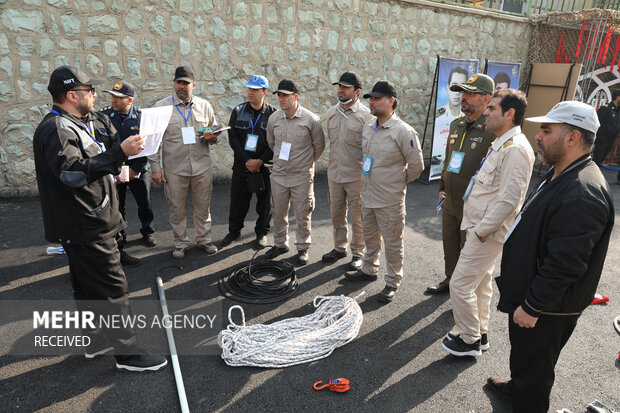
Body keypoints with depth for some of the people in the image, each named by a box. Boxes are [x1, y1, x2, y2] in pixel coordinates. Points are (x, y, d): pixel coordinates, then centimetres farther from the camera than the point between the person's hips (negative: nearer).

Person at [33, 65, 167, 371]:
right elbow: (72, 172, -33)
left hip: (88, 223, 11)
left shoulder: (72, 125, 17)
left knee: (88, 286, 19)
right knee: (111, 287, -6)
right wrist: (119, 152, -36)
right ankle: (127, 352, 4)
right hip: (85, 228, -11)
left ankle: (95, 341, 33)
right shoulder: (57, 129, -18)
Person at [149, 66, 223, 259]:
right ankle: (180, 243, 25)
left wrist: (212, 137, -9)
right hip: (174, 169, -1)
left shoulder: (204, 106, 7)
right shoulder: (161, 106, 0)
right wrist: (155, 167, -5)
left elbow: (214, 133, 16)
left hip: (202, 167, 2)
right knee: (177, 208, 8)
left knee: (203, 207, 11)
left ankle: (204, 239, 28)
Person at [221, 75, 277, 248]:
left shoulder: (273, 114, -3)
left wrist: (260, 161, -16)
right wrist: (247, 161, -10)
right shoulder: (238, 111, 3)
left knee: (265, 202, 8)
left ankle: (262, 232, 27)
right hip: (242, 165, 2)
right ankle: (234, 231, 27)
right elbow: (233, 138, -1)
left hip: (265, 166, -1)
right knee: (237, 200, 9)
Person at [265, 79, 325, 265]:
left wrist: (307, 162, 8)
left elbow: (319, 145, 1)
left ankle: (303, 248, 22)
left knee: (302, 215, 5)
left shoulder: (310, 119, -10)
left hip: (302, 176, -4)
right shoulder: (273, 118, 2)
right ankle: (280, 244, 33)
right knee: (278, 213, 14)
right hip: (279, 174, 4)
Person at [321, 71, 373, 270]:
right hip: (334, 173, 6)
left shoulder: (365, 115, -9)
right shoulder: (331, 113, 8)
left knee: (357, 217, 5)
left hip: (356, 175, -5)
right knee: (337, 214, 16)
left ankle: (358, 252, 22)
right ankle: (339, 248, 33)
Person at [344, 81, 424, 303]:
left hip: (390, 200, -7)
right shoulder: (368, 126, 6)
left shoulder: (403, 131, -17)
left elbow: (416, 166, -10)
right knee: (370, 237, 22)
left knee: (392, 243, 7)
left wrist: (398, 182, 1)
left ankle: (393, 282, 22)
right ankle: (369, 270, 41)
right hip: (368, 195, 7)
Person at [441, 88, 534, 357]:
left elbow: (509, 199, -26)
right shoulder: (500, 144, 13)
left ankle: (469, 341, 16)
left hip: (488, 234, -10)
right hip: (480, 229, 10)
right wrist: (478, 229, 14)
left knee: (461, 284, -2)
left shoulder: (516, 149, -20)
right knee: (480, 282, 20)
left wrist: (481, 231, -19)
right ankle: (479, 333, 36)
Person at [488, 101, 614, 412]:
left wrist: (532, 307, -21)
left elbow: (564, 266, -30)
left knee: (533, 366, 11)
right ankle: (517, 387, 52)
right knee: (524, 355, 30)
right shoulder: (561, 175, 6)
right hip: (529, 295, 10)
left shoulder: (582, 195, -30)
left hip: (546, 310, -10)